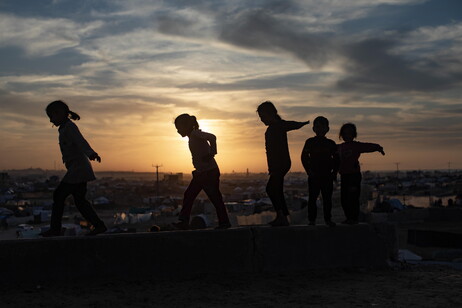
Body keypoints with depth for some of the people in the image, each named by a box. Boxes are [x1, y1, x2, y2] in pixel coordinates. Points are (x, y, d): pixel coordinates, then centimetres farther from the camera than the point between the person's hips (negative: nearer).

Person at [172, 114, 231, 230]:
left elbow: (212, 137, -27)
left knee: (215, 197, -3)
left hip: (209, 172, -10)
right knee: (189, 195, 5)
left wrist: (211, 154, -22)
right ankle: (184, 222, 6)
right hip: (201, 173, 10)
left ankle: (224, 222, 6)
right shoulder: (192, 137, 17)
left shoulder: (195, 134, -12)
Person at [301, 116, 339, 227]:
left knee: (327, 198, 5)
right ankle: (311, 219, 6)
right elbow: (304, 157, 0)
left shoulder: (331, 143, 8)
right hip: (314, 176, -2)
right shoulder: (310, 142, 3)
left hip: (327, 176, 2)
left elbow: (336, 159, 11)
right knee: (312, 198, 0)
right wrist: (309, 170, -9)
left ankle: (328, 219, 13)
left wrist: (334, 172, 2)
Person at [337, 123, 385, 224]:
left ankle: (354, 218, 1)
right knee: (344, 199, 8)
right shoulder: (339, 147, 14)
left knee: (353, 198, -7)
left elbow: (370, 146, -13)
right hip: (344, 176, 6)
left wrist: (378, 148, -29)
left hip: (354, 175, -6)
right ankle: (349, 218, 19)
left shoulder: (357, 145, -2)